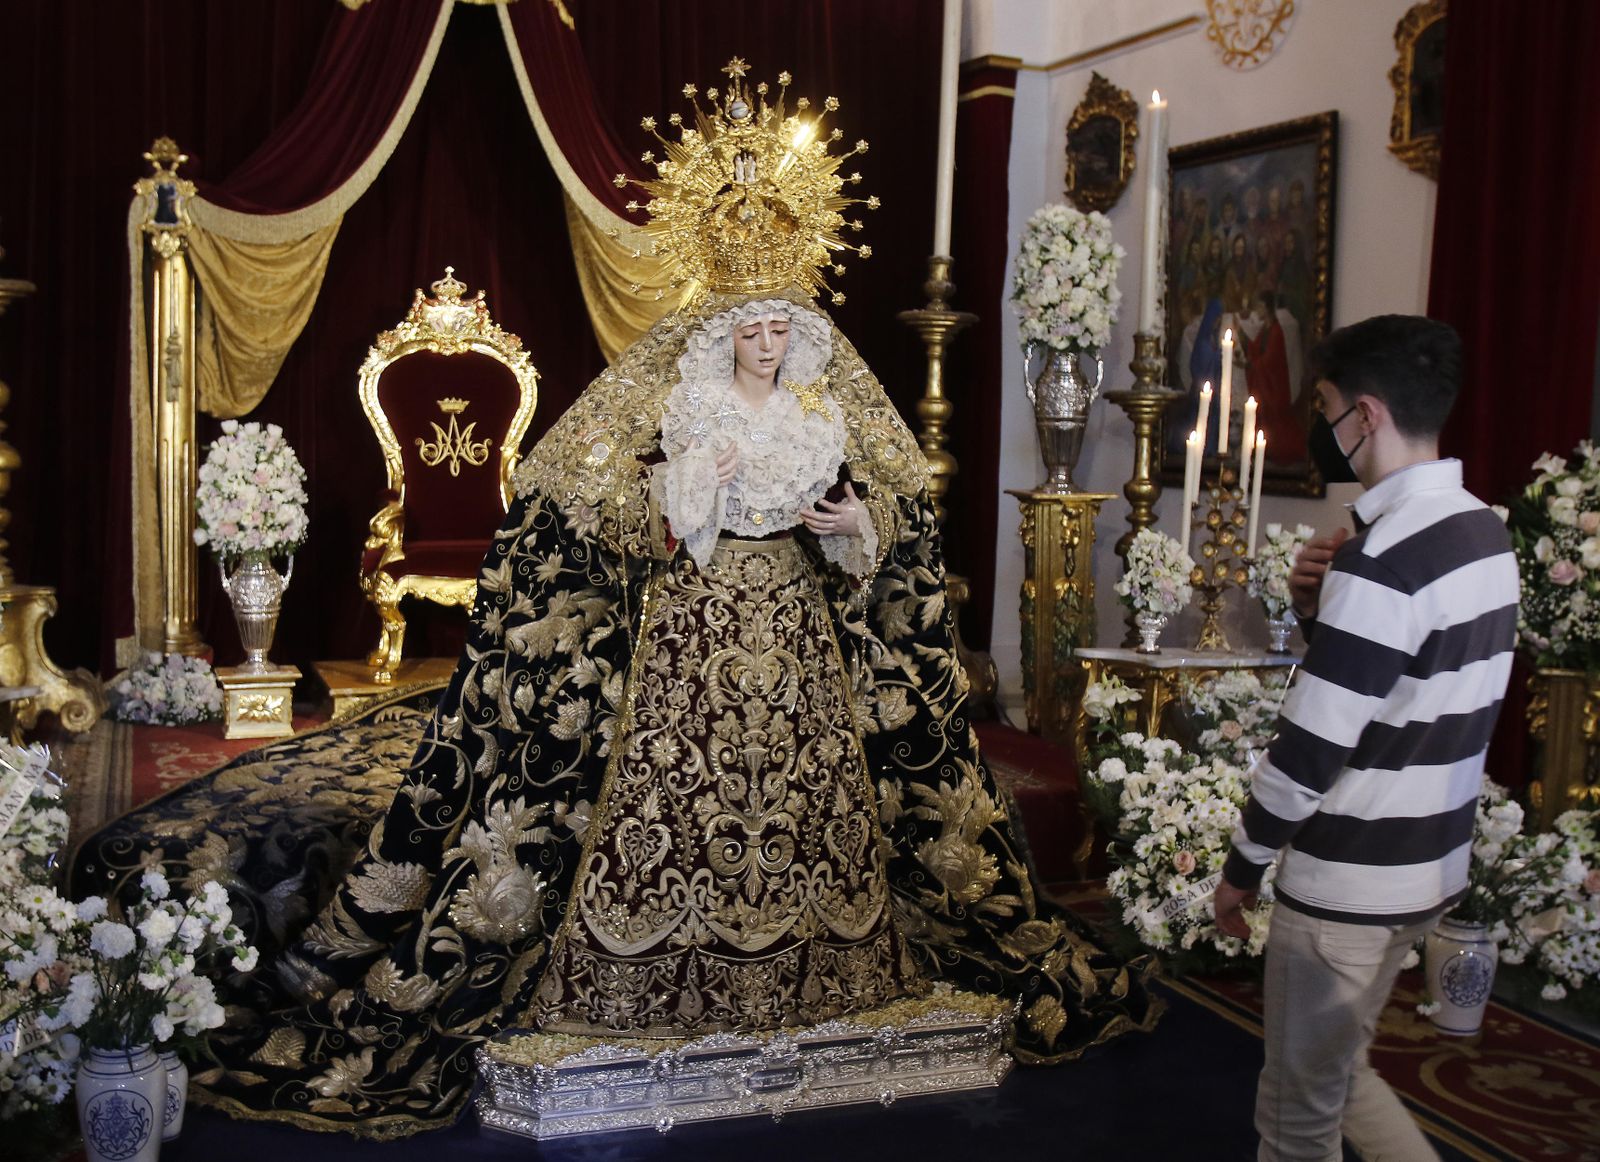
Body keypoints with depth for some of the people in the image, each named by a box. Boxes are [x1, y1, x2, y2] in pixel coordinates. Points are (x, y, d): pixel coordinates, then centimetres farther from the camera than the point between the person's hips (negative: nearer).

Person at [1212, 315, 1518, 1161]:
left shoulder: (1383, 558, -24)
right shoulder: (1484, 532, 5)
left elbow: (1308, 751, -23)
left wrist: (1241, 868, -9)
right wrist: (1324, 610, -3)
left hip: (1348, 884, -9)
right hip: (1430, 866, 9)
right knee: (1337, 1073, 26)